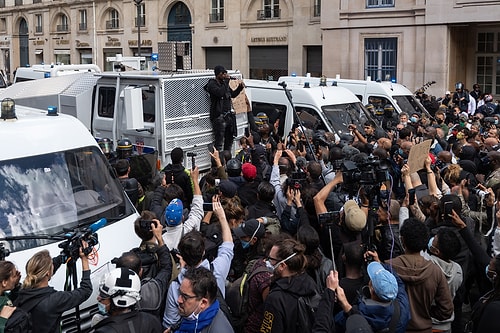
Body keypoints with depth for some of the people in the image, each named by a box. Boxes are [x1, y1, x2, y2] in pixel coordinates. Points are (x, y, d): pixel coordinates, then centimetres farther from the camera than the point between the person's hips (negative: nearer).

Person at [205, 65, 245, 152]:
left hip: (228, 115, 9)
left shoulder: (224, 83, 15)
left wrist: (240, 88, 9)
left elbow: (233, 94, 24)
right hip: (219, 116, -9)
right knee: (219, 141, -10)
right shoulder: (212, 84, -10)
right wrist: (226, 82, -21)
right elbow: (220, 93, -28)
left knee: (229, 138, 17)